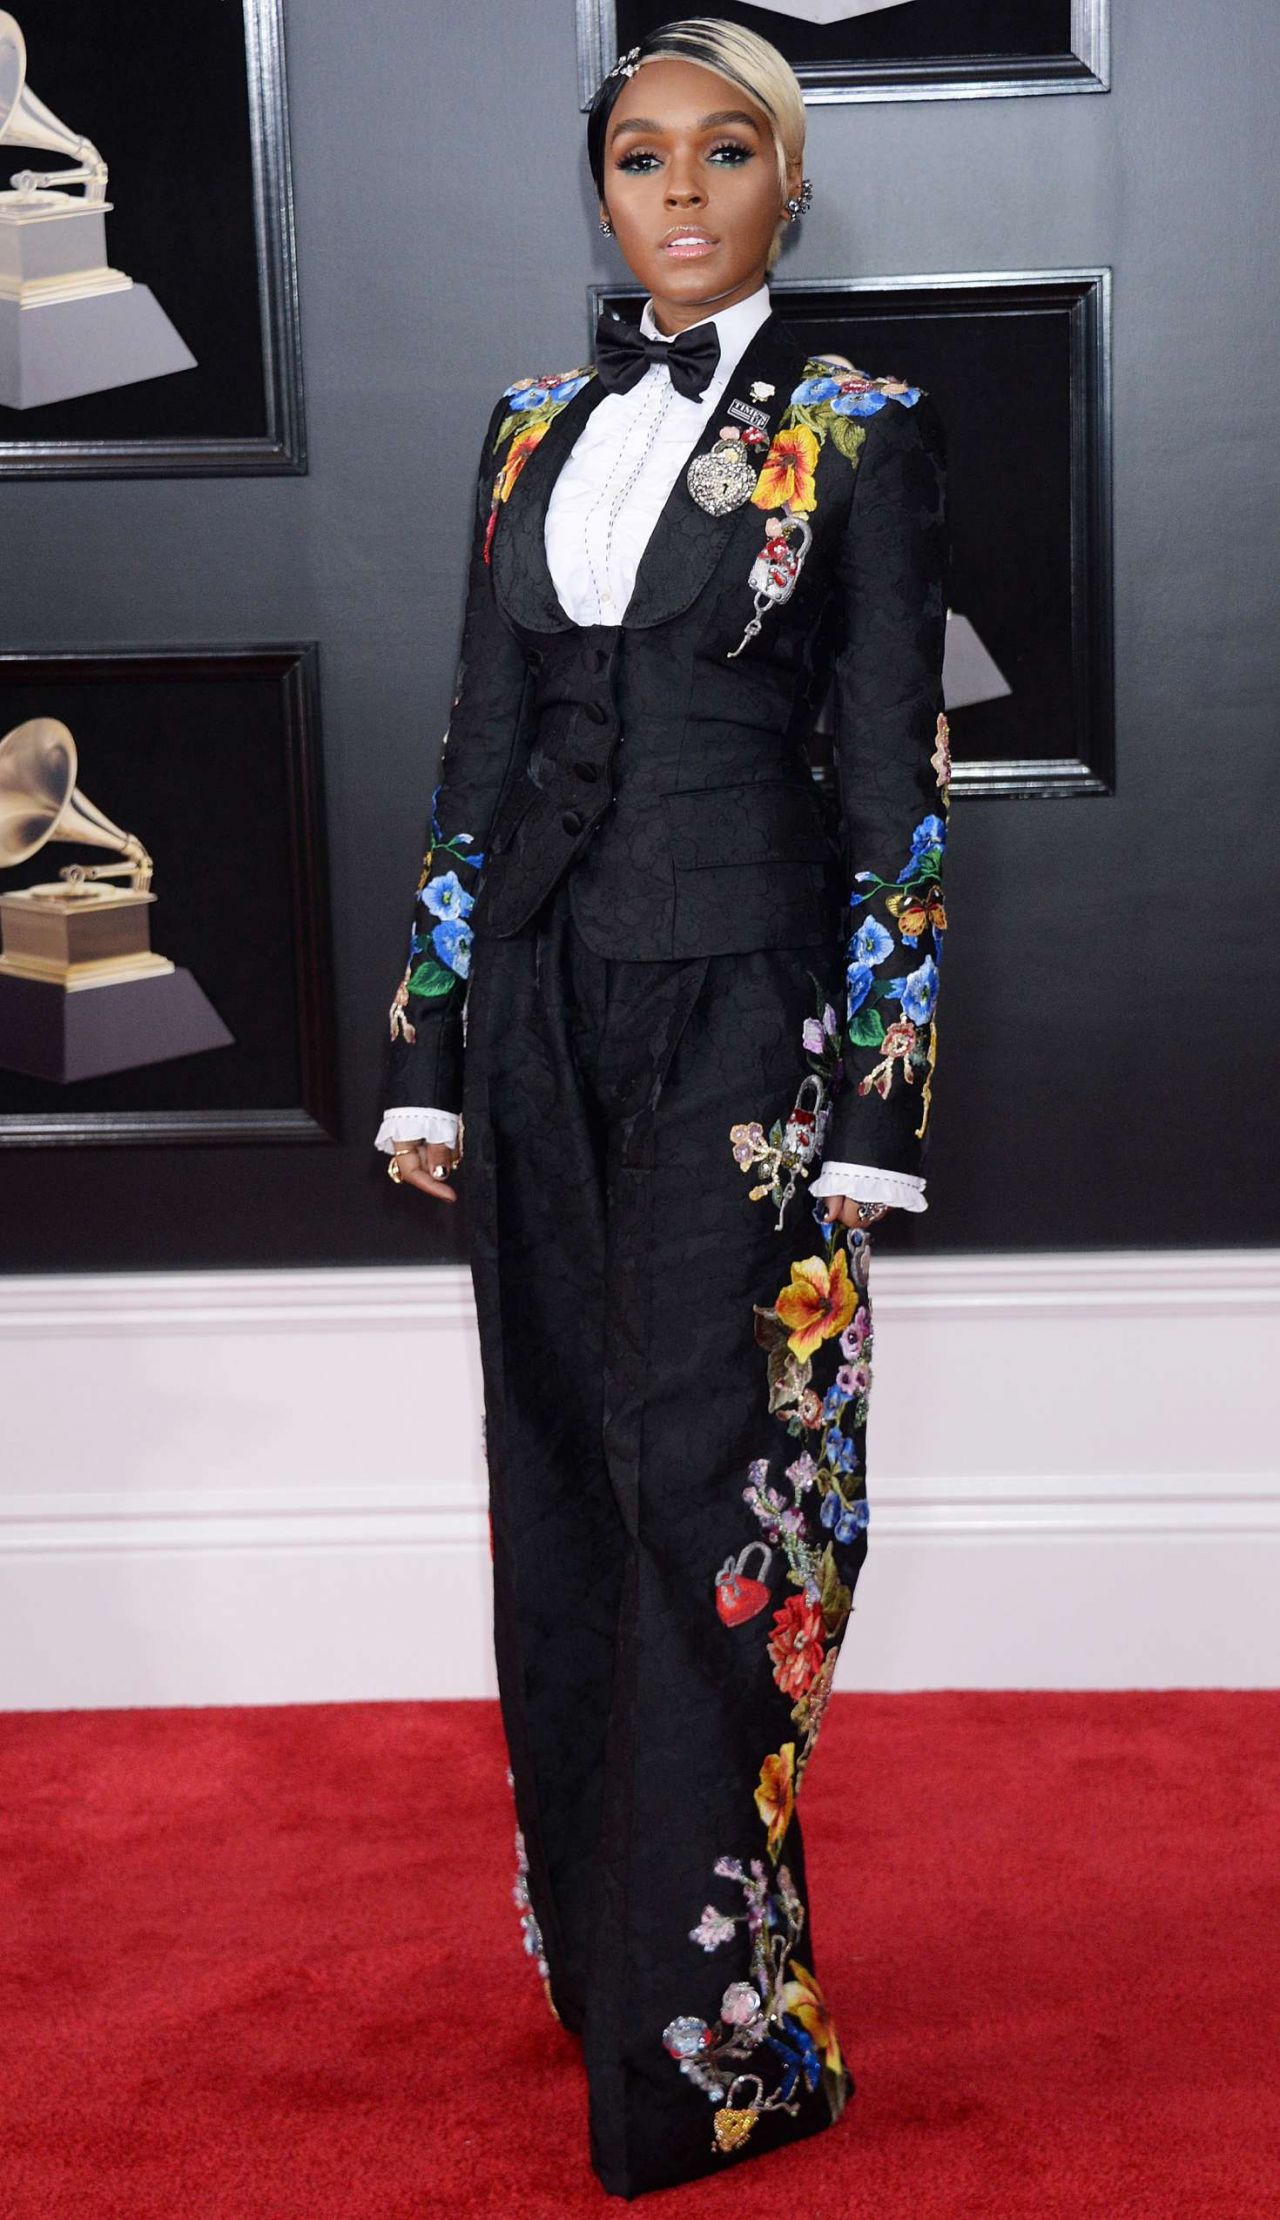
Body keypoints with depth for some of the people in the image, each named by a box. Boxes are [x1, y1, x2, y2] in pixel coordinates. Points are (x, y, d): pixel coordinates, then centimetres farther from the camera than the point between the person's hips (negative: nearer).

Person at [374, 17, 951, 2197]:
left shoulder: (859, 432, 0)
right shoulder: (535, 433, 13)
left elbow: (894, 781, -3)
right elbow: (478, 753, 13)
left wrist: (881, 1104, -8)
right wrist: (428, 1056, 8)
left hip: (738, 997, -5)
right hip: (538, 996, 5)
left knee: (702, 1488, -5)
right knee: (563, 1477, 10)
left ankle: (706, 2037, 8)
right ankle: (593, 1937, 27)